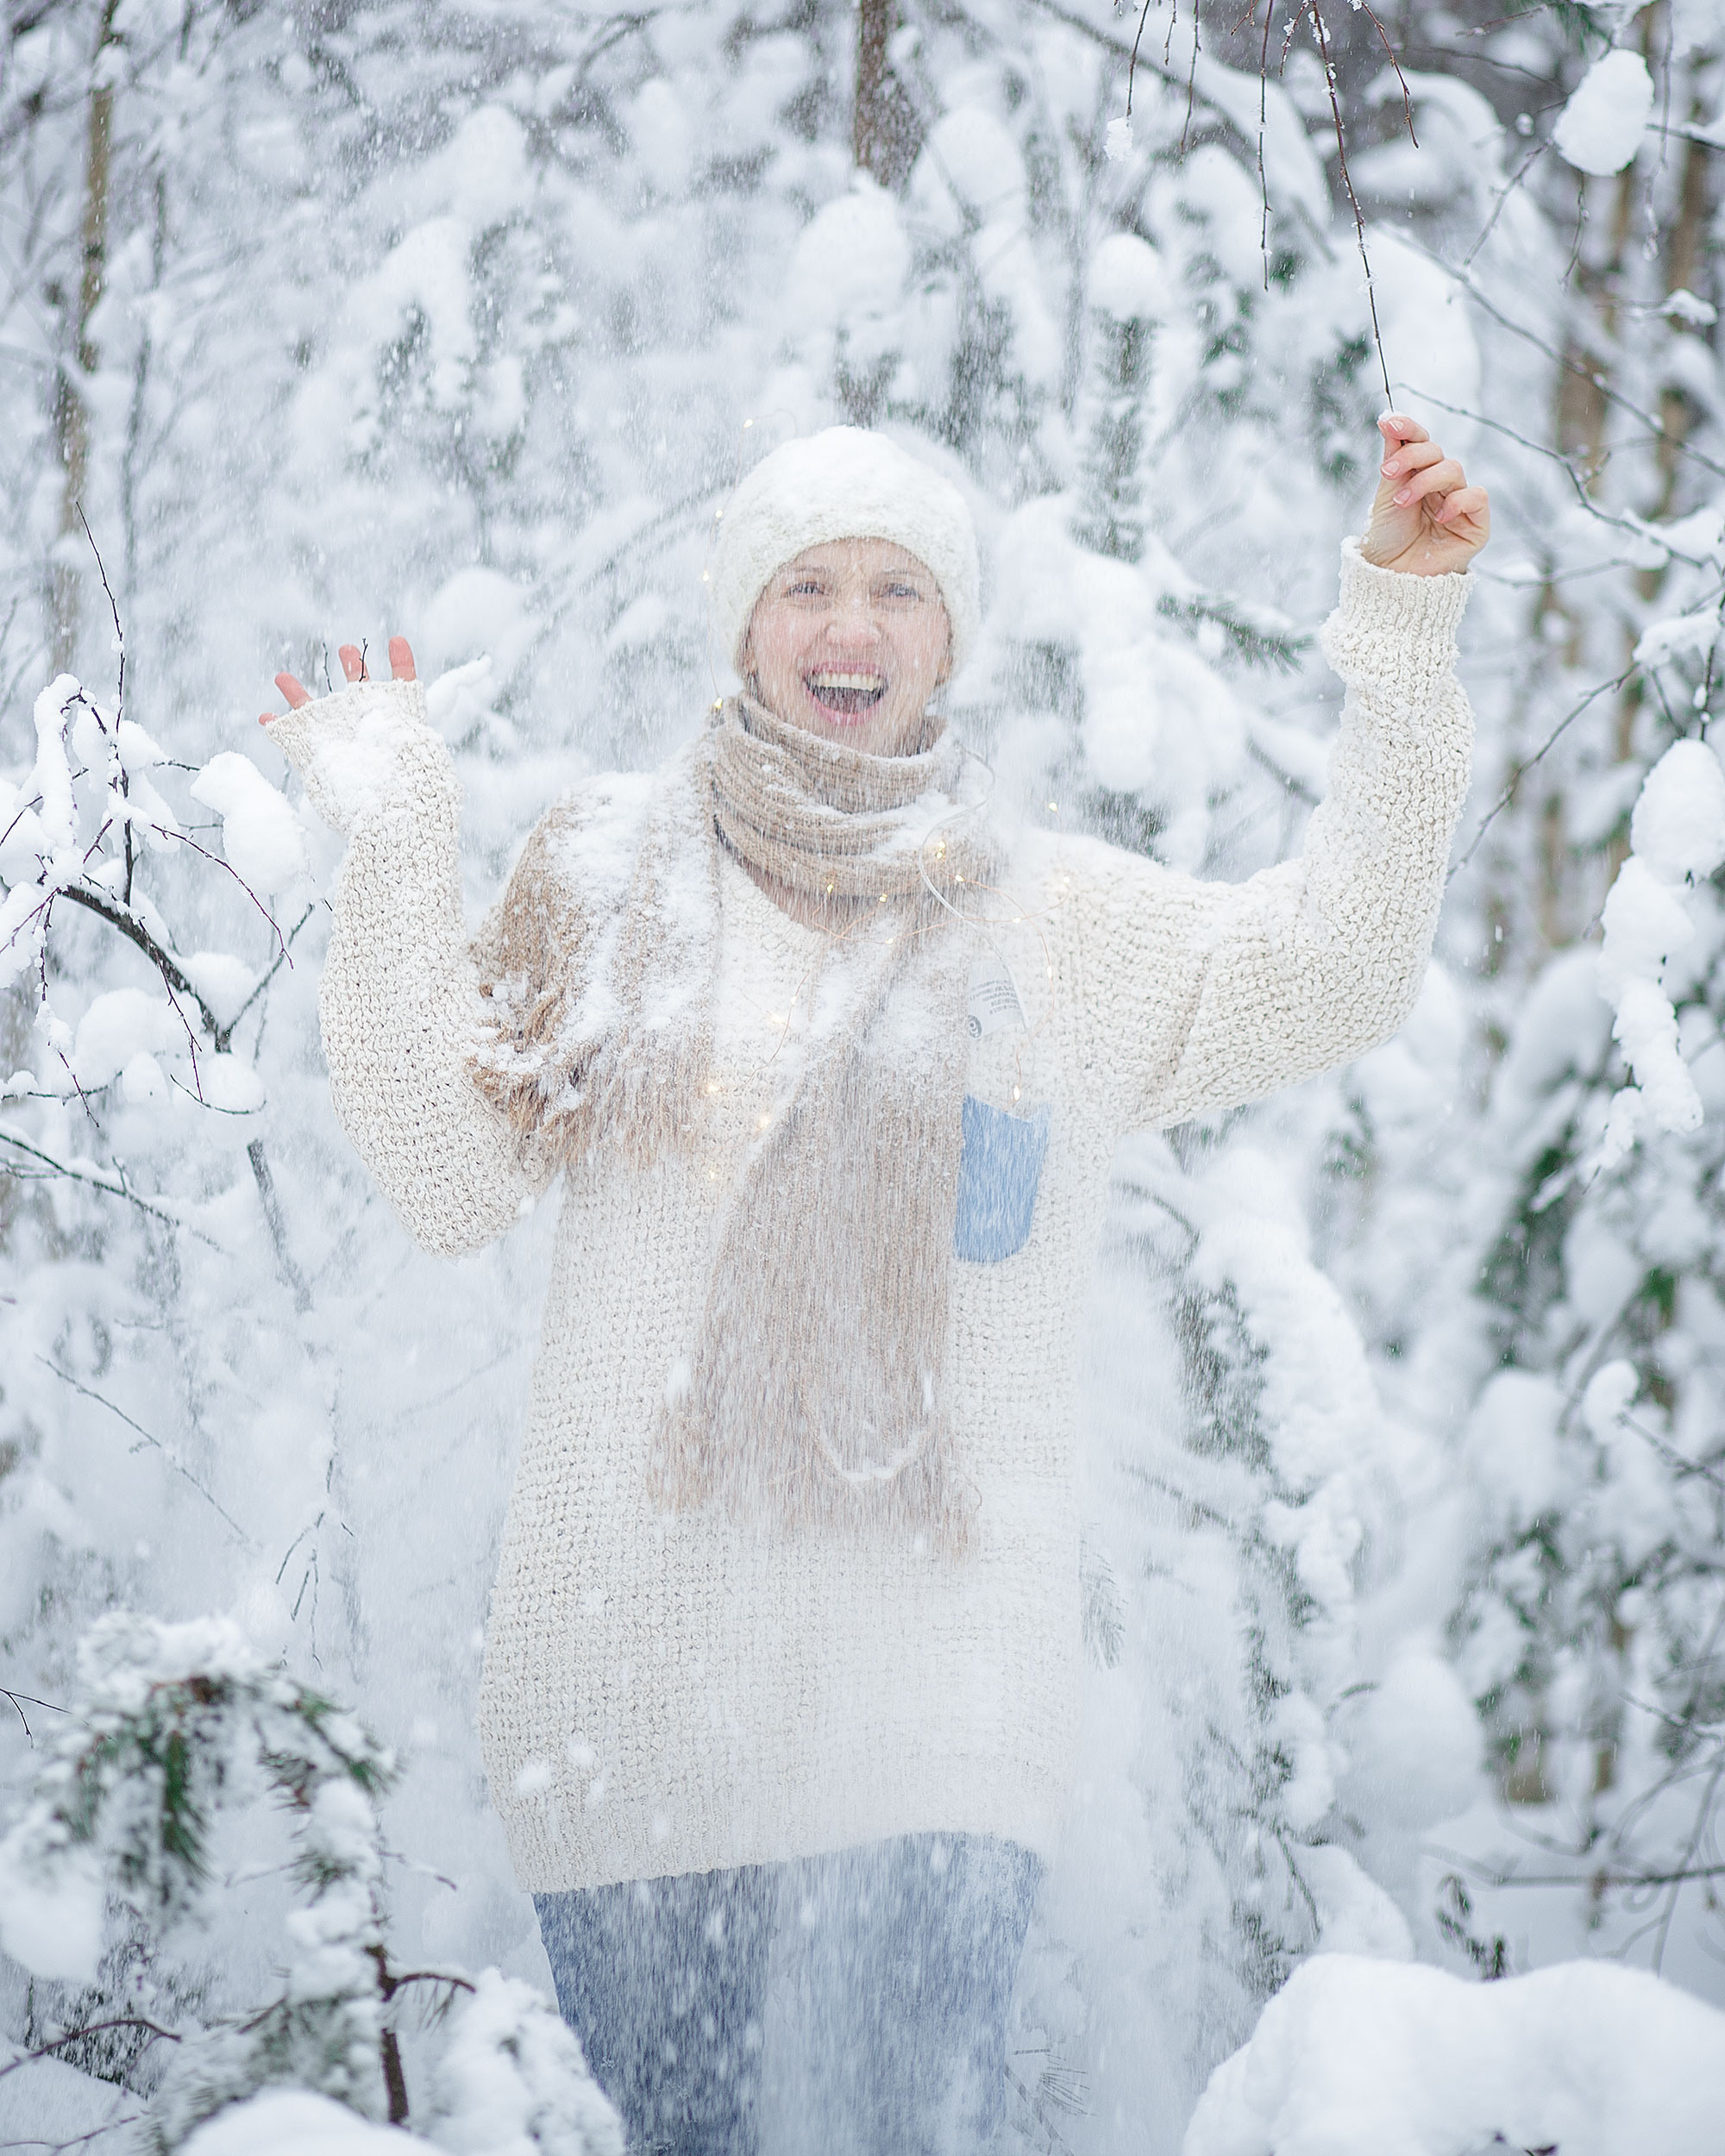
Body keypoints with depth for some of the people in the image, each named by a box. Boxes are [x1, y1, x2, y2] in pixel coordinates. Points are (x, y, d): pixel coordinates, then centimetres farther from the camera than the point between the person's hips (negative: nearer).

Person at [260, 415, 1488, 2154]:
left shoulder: (1060, 925, 14)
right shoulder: (609, 872, 12)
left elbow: (1329, 973, -1)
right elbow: (452, 1175, 5)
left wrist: (1403, 625, -5)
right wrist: (392, 852, 1)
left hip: (937, 1689, 0)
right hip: (637, 1660, 1)